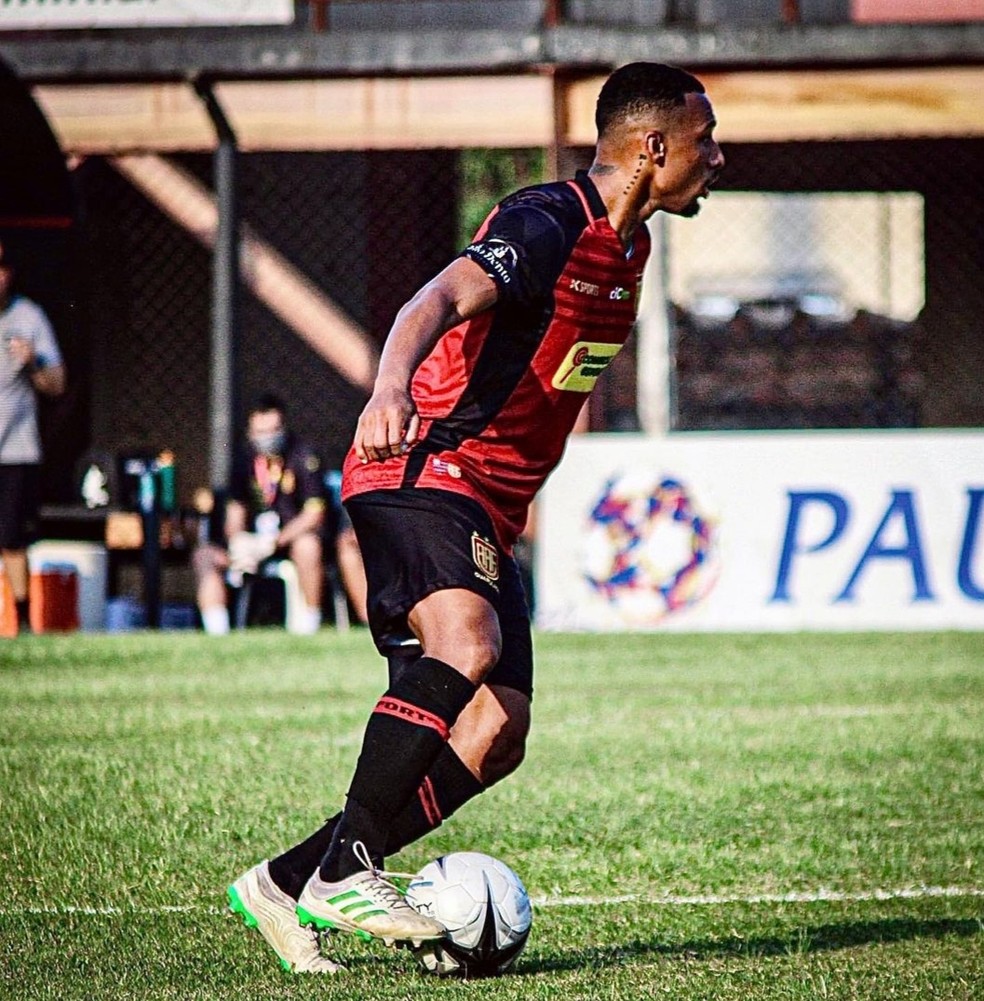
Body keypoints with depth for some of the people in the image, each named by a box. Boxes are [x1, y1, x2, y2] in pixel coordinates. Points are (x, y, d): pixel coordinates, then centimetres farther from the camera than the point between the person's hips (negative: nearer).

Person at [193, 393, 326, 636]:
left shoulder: (302, 456, -7)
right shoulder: (245, 461, 8)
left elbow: (314, 513, -13)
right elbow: (235, 509, 11)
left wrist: (277, 540, -24)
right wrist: (238, 541, -13)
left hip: (294, 538, -5)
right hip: (255, 541, 5)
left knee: (306, 544, -40)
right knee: (205, 555, -13)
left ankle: (309, 617, -27)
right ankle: (216, 630, -22)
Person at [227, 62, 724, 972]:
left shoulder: (628, 246, 15)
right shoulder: (546, 225, -15)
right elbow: (443, 299, -33)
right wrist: (392, 387, -53)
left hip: (488, 511, 9)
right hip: (420, 471, -9)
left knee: (496, 737, -2)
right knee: (467, 643, -34)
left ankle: (286, 885, 3)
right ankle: (346, 871, -29)